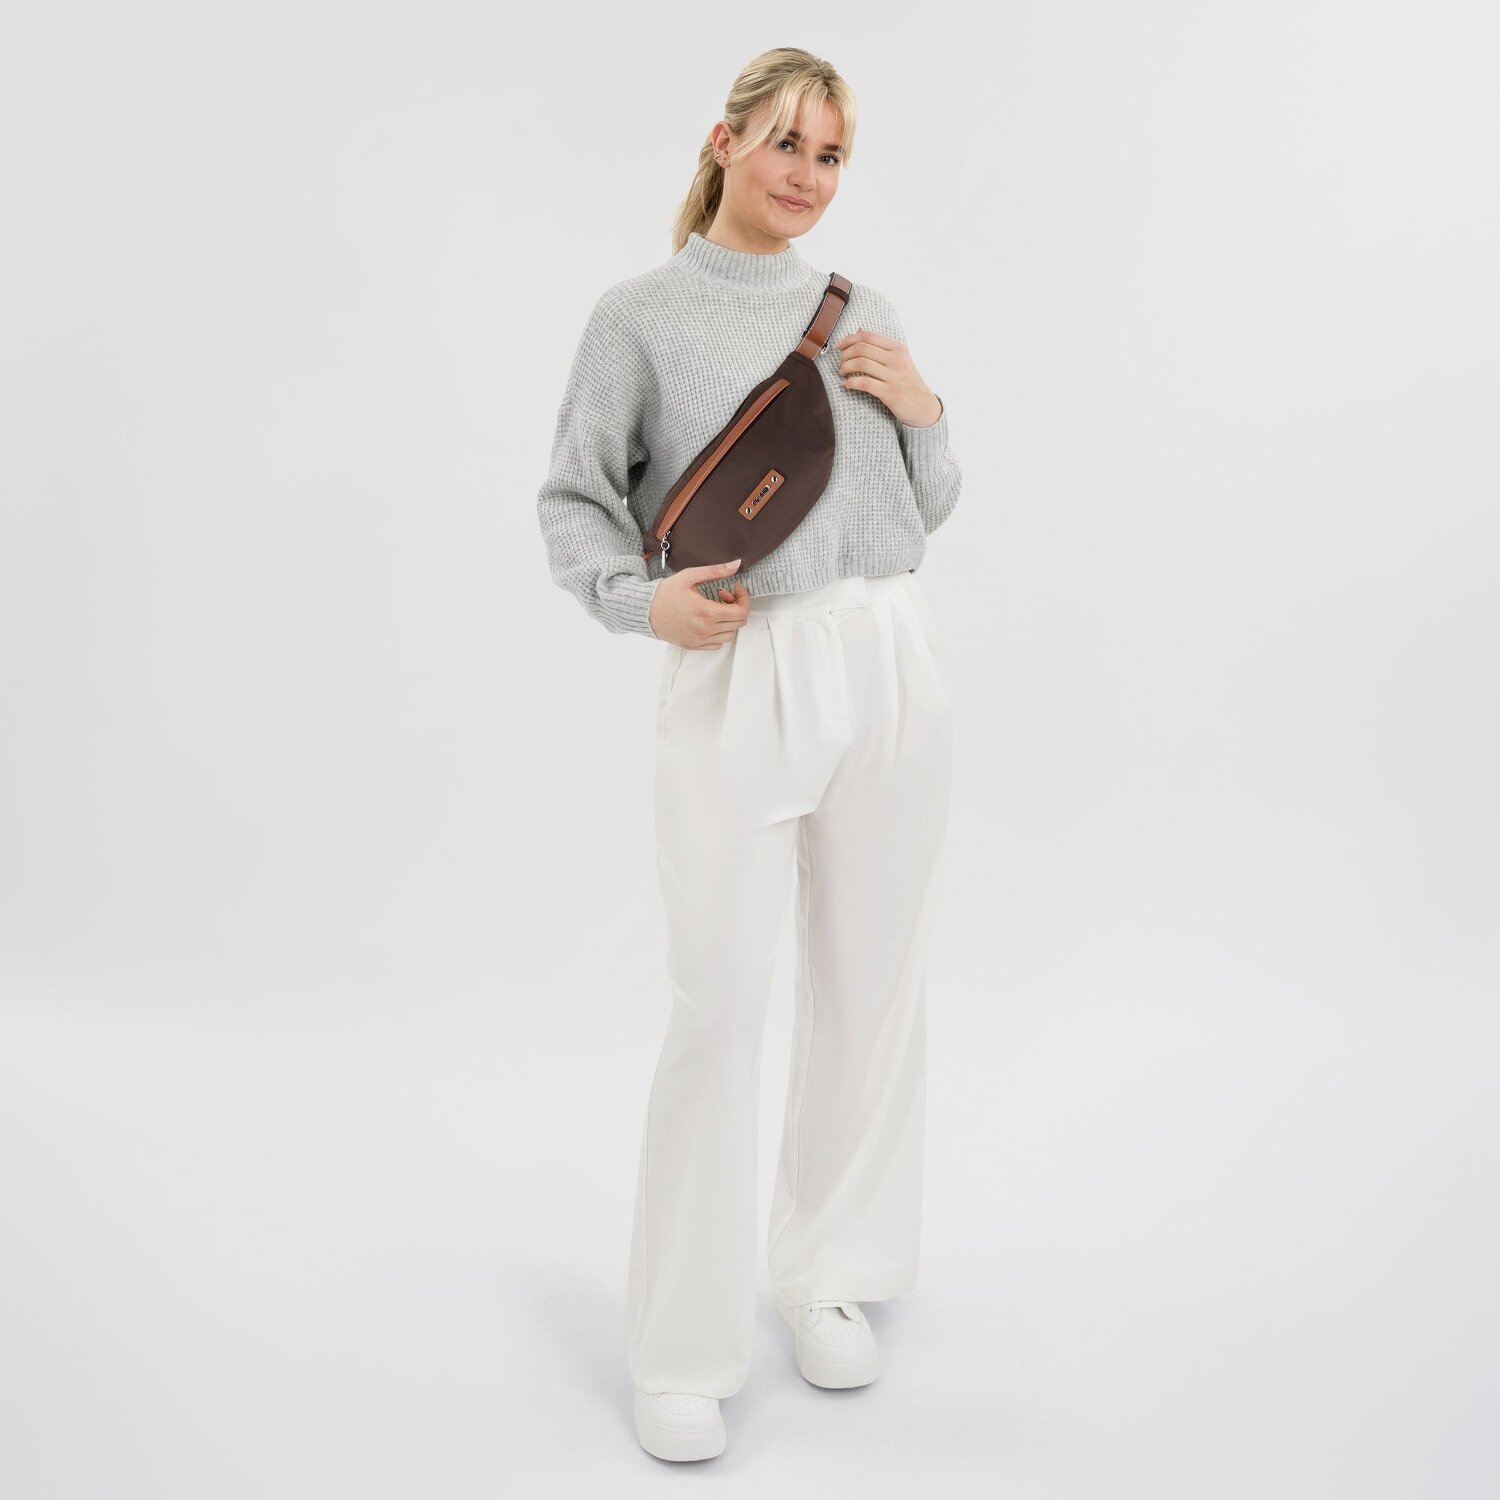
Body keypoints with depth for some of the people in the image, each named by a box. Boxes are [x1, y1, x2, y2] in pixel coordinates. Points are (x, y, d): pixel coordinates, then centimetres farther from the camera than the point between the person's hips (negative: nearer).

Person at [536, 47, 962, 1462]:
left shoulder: (862, 309, 13)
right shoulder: (639, 315, 2)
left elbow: (928, 510, 17)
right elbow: (573, 499, 3)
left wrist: (922, 410, -1)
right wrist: (640, 600, -14)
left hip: (890, 660, 4)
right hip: (738, 678, -4)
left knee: (871, 985, 10)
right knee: (717, 1005, -5)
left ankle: (825, 1271, 29)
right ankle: (679, 1347, 11)